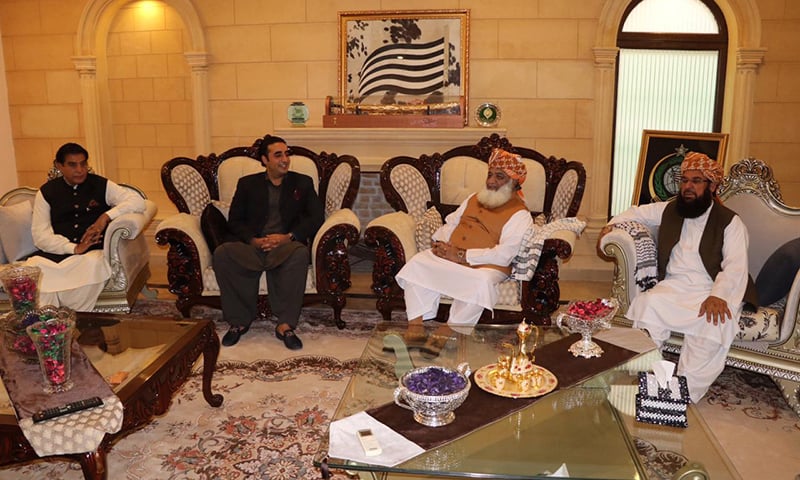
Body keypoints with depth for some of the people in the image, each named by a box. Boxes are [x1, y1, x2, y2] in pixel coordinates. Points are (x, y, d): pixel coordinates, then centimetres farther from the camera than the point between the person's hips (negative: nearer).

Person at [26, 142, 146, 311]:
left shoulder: (101, 185, 9)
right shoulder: (46, 192, 11)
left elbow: (138, 201, -1)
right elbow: (40, 235, 2)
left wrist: (106, 217, -15)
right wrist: (74, 248, -15)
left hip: (93, 252, -1)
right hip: (55, 252, 1)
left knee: (92, 263, -36)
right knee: (32, 266, -31)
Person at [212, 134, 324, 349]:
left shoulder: (302, 183, 17)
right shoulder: (247, 184, 19)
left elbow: (316, 218, 5)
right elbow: (234, 220, 10)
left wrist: (288, 237, -11)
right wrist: (253, 240, -10)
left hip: (286, 246, -1)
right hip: (252, 247, 1)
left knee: (300, 253, -37)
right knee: (222, 253, -30)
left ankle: (285, 325, -32)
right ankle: (239, 321, -17)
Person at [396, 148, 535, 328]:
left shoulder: (520, 214, -2)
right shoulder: (474, 199, 21)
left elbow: (504, 254, -14)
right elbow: (451, 223, 22)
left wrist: (462, 255, -19)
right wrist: (439, 243, -1)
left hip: (485, 266, -5)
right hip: (449, 257, 6)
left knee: (480, 283, -39)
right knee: (417, 264, -20)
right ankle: (415, 326, -24)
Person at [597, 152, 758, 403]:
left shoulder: (730, 222, 3)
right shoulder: (670, 210, 17)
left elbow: (735, 266, -9)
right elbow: (638, 212, 34)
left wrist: (718, 296, -26)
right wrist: (613, 223, 13)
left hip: (712, 293, -3)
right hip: (674, 287, 3)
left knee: (714, 325, -35)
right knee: (647, 305, -30)